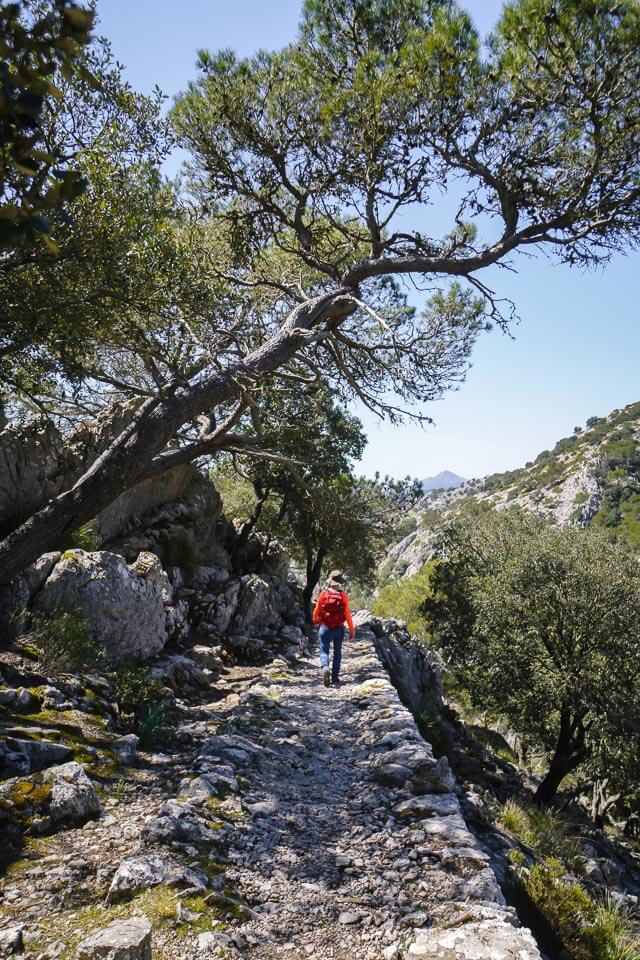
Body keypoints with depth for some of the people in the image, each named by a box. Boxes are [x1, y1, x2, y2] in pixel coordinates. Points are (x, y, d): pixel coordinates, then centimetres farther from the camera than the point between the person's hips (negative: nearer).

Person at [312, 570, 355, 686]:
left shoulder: (323, 595, -7)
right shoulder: (343, 596, -9)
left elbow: (317, 611, 0)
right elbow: (347, 614, -11)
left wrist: (315, 620, 22)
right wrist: (352, 630, -3)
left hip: (325, 628, -1)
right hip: (339, 628, 1)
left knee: (324, 651, 4)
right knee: (337, 652, 16)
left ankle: (325, 668, -24)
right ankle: (335, 676, 17)